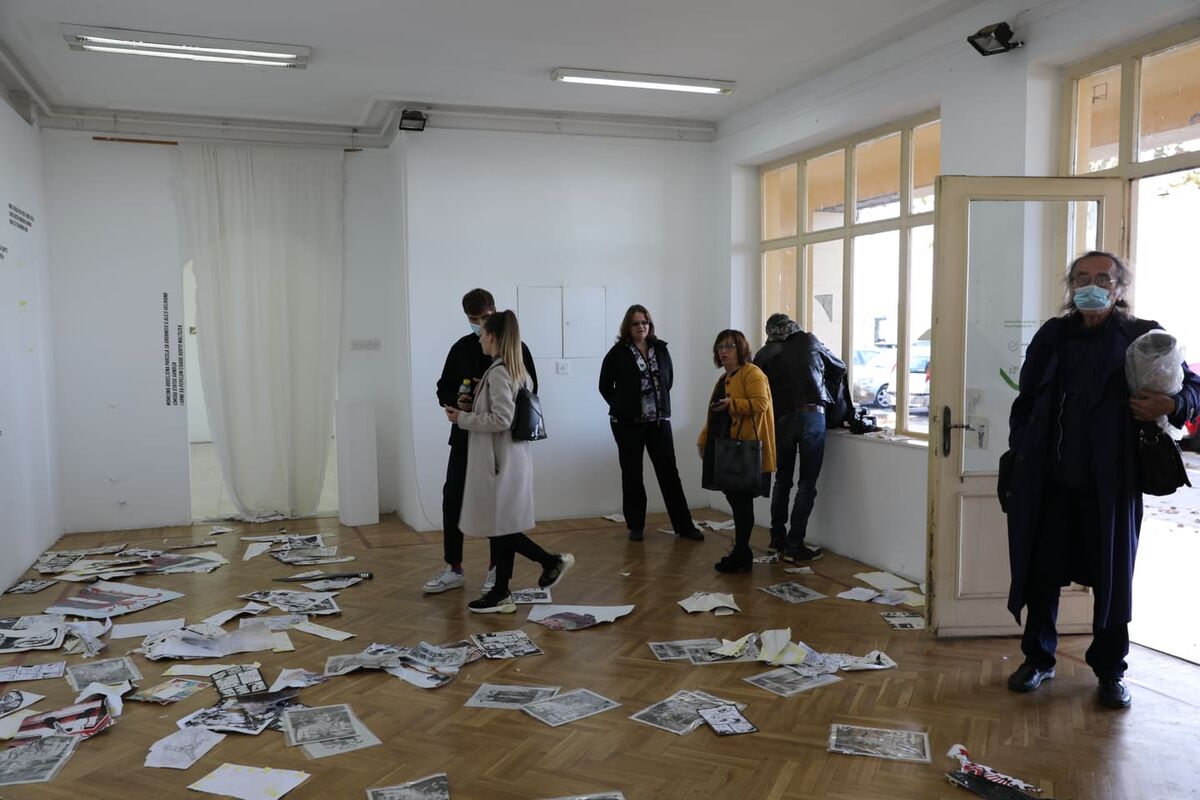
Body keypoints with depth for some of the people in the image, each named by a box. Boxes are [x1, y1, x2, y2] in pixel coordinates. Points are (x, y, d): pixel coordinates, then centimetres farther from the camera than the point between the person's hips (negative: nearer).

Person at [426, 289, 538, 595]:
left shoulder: (515, 348, -2)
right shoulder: (461, 348, 9)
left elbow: (529, 391, -6)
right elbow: (444, 390, 12)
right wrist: (457, 401, -11)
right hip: (465, 435, 4)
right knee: (452, 498, 3)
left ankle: (497, 569, 17)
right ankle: (453, 569, 15)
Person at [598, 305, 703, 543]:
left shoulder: (660, 349, 4)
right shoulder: (618, 352, -5)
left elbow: (669, 379, 16)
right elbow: (605, 386, 2)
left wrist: (660, 405, 11)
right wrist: (623, 407, 3)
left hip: (659, 420, 2)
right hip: (628, 424, -2)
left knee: (669, 472, 3)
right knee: (632, 474, 6)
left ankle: (683, 525, 8)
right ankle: (636, 526, 17)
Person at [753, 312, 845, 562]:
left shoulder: (764, 354, 9)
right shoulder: (809, 341, 10)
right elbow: (840, 368, 22)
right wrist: (830, 398, 33)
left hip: (781, 420, 2)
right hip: (812, 416, -2)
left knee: (782, 480, 18)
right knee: (807, 484, 3)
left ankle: (777, 539, 23)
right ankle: (794, 546, 2)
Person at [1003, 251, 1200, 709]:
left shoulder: (1142, 337, 2)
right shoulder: (1052, 336, 9)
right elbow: (1026, 401, 12)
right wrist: (1018, 455, 4)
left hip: (1109, 482, -2)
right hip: (1048, 479, 2)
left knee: (1112, 575, 9)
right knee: (1041, 571, 9)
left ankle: (1111, 671, 25)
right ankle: (1038, 659, 26)